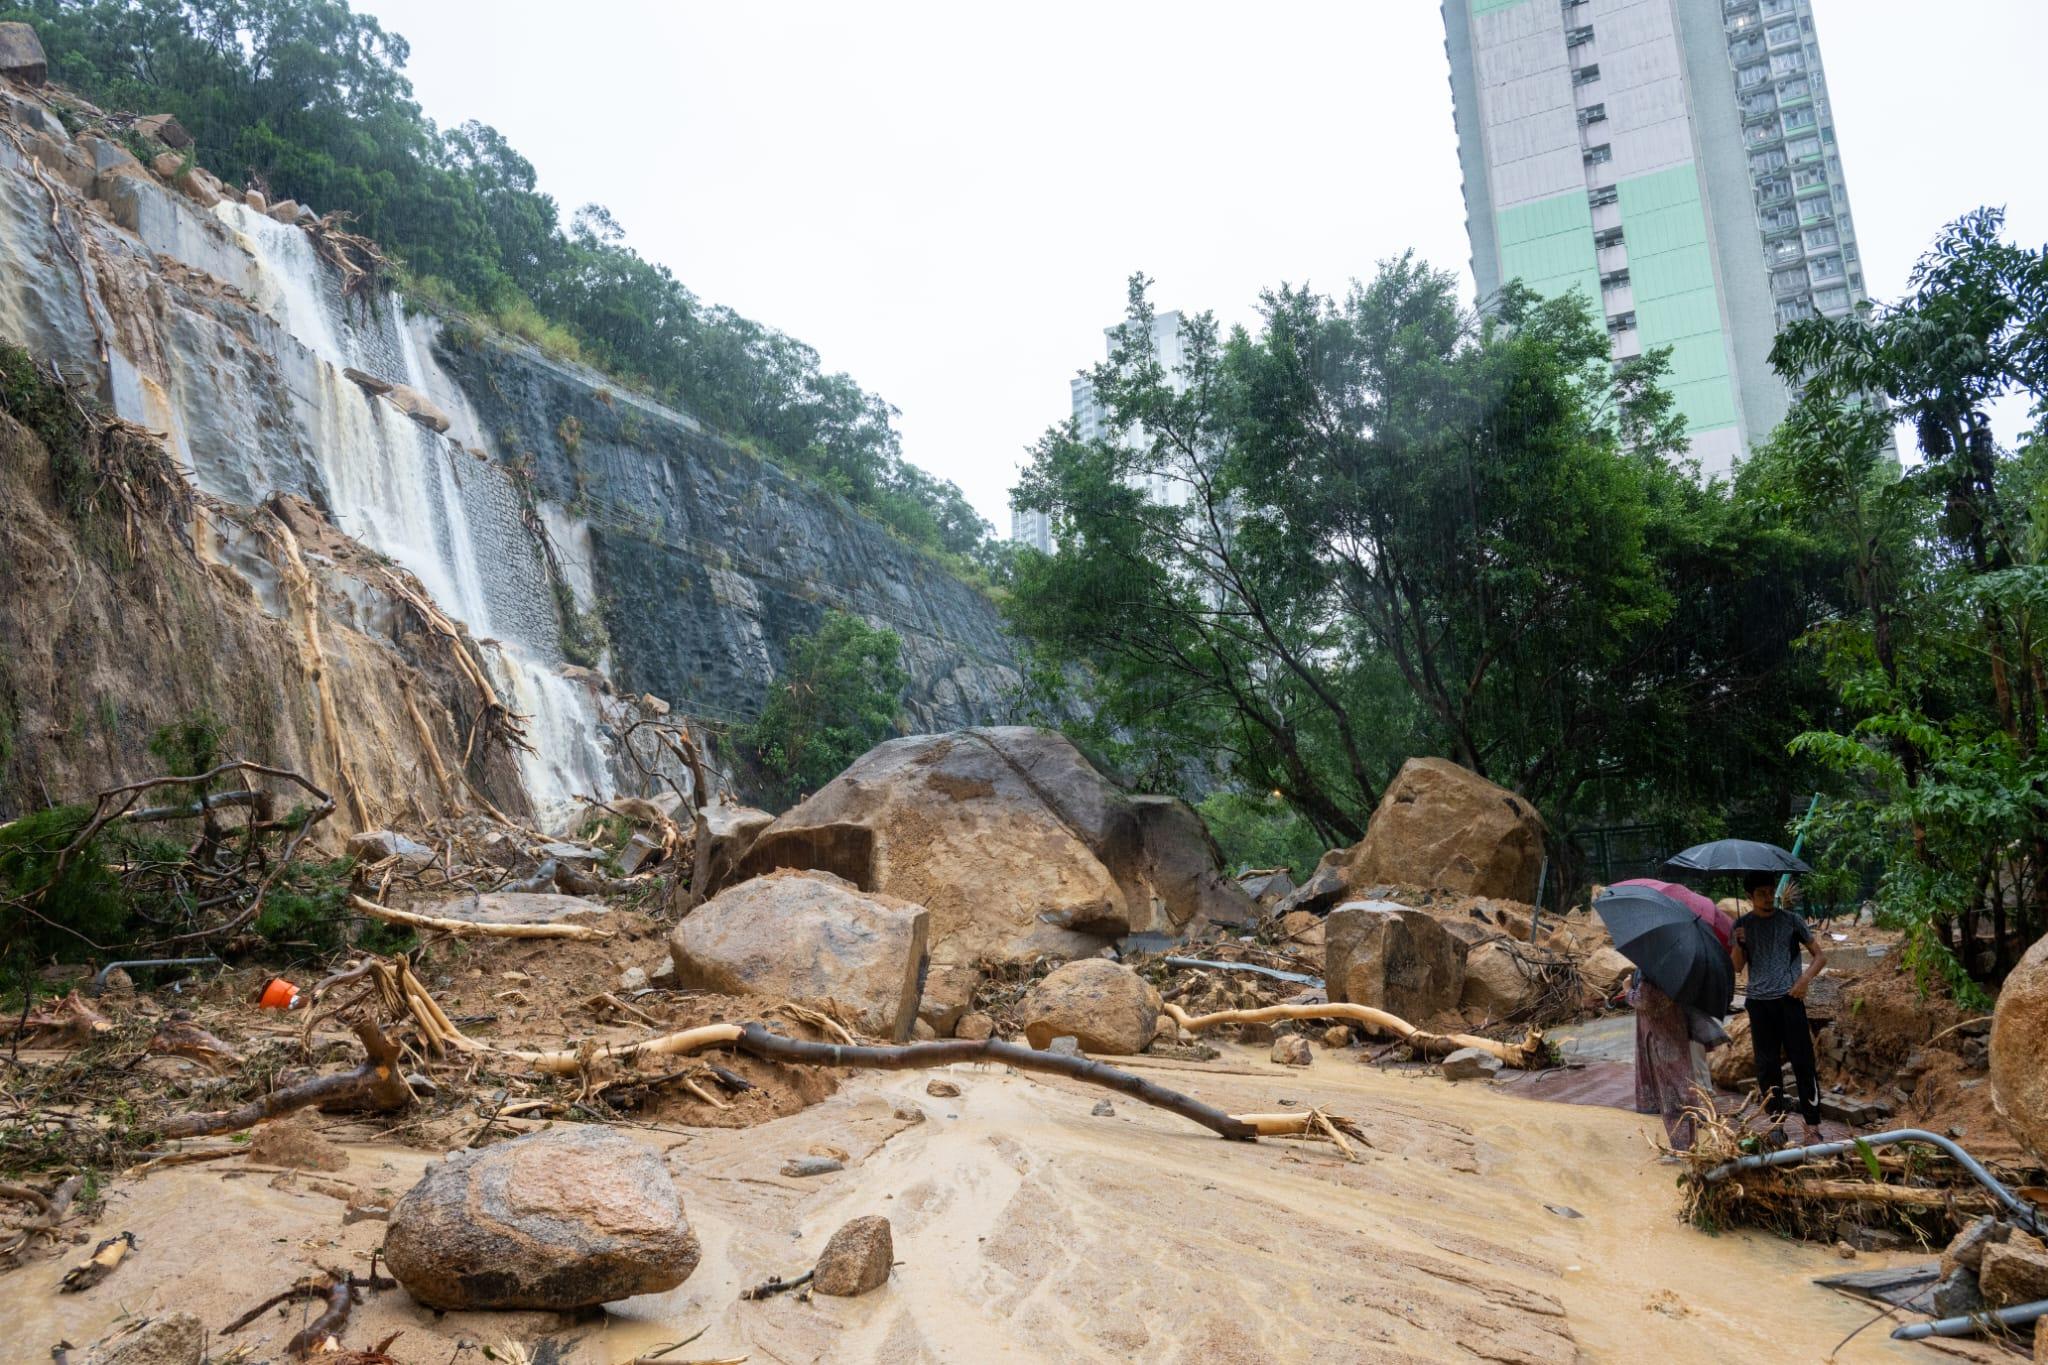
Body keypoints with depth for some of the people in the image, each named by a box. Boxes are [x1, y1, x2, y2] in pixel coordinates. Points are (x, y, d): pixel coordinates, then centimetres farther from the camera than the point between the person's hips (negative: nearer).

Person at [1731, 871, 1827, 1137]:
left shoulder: (1791, 920, 3)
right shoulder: (1742, 925, 8)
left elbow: (1819, 956, 6)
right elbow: (1737, 967, 8)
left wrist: (1805, 978, -12)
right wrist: (1739, 943, -11)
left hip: (1789, 998, -2)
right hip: (1758, 1002, 2)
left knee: (1802, 1060, -4)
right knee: (1766, 1064, 6)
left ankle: (1812, 1124, 0)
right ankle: (1776, 1117, 16)